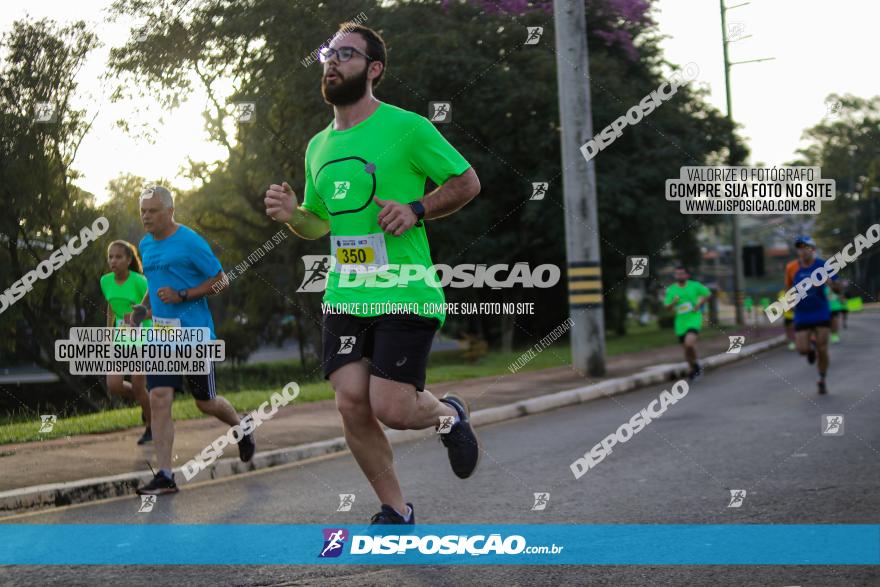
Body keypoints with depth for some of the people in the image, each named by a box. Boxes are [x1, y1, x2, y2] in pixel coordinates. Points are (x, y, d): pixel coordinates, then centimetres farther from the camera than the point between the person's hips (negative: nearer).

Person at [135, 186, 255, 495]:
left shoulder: (190, 242, -10)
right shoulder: (146, 245, 12)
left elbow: (220, 280, -7)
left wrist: (182, 296, -16)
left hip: (194, 332, -5)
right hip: (161, 334, 6)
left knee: (206, 402, 7)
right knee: (158, 399, -8)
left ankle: (242, 428, 39)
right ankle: (165, 476, -7)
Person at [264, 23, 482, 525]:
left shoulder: (407, 127, -5)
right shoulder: (318, 146, 14)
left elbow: (467, 181, 1)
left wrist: (416, 209, -14)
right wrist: (292, 214, 2)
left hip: (405, 295, -6)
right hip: (344, 296, 6)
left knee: (391, 409, -12)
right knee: (352, 406, -3)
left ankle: (451, 415, 24)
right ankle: (396, 512, 16)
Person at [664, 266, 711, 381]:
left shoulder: (694, 285, -3)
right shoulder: (671, 289, 2)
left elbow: (708, 294, 9)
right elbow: (667, 306, 3)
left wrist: (699, 304, -5)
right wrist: (673, 303, -19)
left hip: (694, 318, -4)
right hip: (680, 321, 4)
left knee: (689, 343, -25)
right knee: (686, 348, 9)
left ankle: (696, 364, 0)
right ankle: (694, 369, 32)